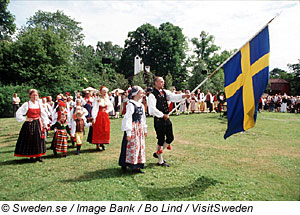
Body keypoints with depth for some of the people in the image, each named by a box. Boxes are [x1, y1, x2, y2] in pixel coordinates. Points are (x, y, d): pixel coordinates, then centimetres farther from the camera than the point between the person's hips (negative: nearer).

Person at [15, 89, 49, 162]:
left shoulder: (39, 104, 5)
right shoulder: (26, 104, -5)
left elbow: (43, 115, 9)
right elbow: (18, 113, -6)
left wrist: (45, 124, 6)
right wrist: (25, 119, -8)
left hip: (38, 124, 3)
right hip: (29, 124, -3)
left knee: (39, 139, 3)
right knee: (29, 140, 2)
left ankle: (38, 156, 11)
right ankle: (31, 156, 14)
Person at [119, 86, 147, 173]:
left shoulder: (141, 105, 11)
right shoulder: (130, 105, -13)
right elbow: (127, 119, -16)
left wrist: (145, 130, 19)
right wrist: (128, 132, -19)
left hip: (140, 129, 8)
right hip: (133, 129, -8)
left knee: (140, 146, 10)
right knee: (133, 146, -5)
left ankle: (138, 165, 19)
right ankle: (133, 166, 5)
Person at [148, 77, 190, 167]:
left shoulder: (165, 92, 9)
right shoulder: (152, 95, -12)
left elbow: (174, 97, -3)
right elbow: (153, 109, -20)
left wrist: (184, 96, -20)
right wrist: (163, 115, -18)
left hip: (166, 118, 8)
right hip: (158, 119, -8)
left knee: (170, 138, 12)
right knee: (161, 140, 1)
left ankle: (158, 153, 32)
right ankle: (160, 161, 18)